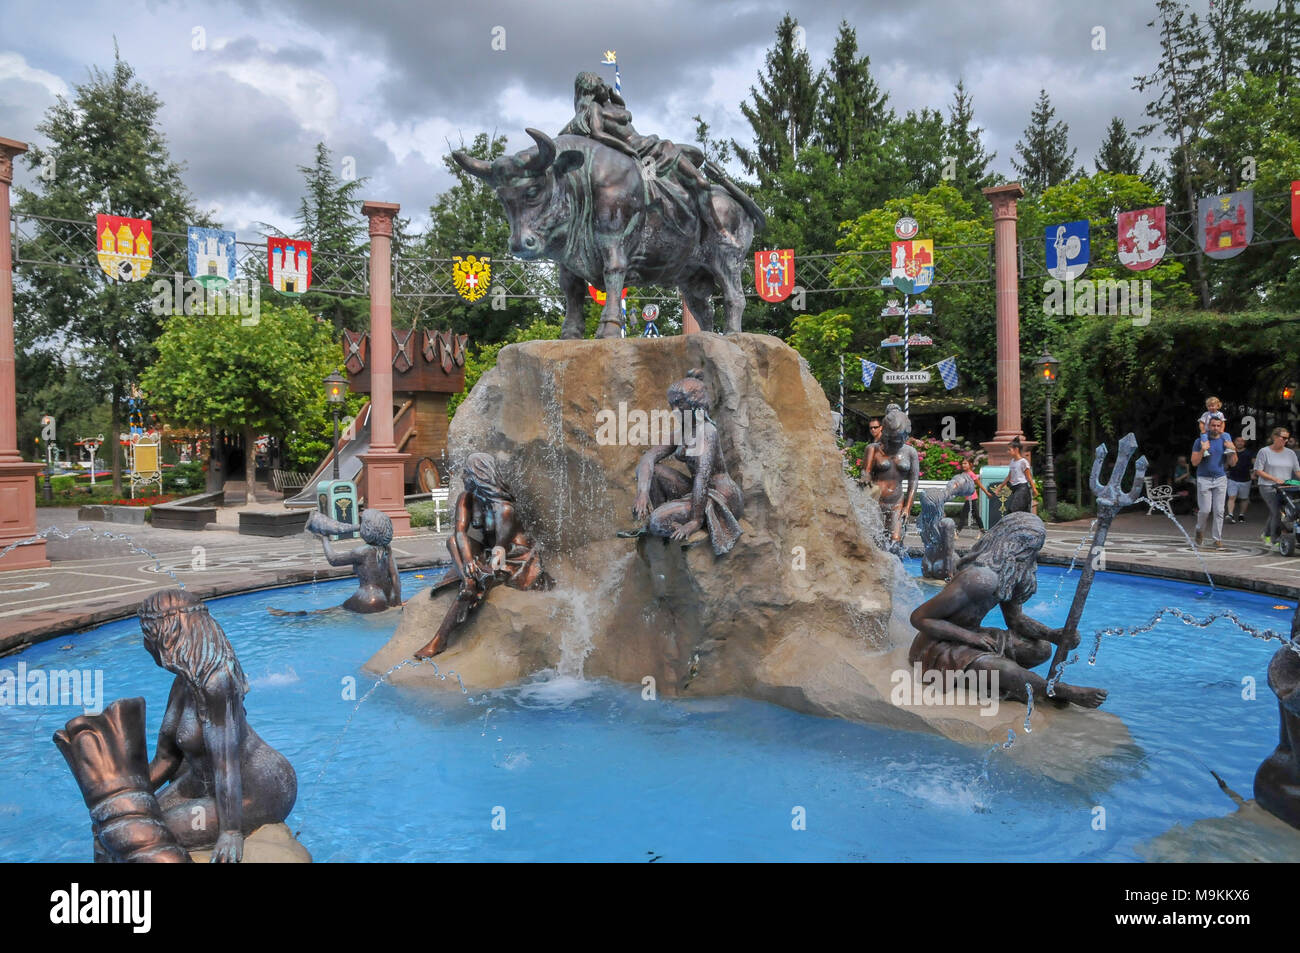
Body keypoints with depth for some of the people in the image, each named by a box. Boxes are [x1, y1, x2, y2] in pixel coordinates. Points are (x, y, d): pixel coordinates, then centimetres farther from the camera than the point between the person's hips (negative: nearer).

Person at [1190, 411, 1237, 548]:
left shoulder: (1226, 440, 7)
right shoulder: (1200, 441, -1)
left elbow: (1232, 463, 8)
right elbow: (1194, 462, -5)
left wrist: (1232, 450, -8)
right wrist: (1203, 450, -18)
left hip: (1221, 479, 2)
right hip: (1204, 479, -2)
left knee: (1219, 511, 1)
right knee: (1205, 510, -5)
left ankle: (1217, 539, 8)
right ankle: (1200, 530, 23)